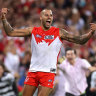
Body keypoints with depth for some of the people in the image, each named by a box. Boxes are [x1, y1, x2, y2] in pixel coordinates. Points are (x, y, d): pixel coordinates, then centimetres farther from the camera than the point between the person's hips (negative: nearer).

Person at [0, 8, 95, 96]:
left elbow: (80, 40, -5)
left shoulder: (59, 33, 0)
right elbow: (10, 32, 6)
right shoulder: (33, 31, 6)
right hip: (33, 70, 3)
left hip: (48, 72, -3)